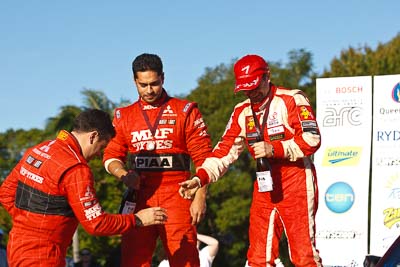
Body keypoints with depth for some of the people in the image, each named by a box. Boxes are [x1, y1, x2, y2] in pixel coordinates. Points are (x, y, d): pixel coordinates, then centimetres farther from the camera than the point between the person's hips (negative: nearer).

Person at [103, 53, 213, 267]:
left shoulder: (185, 111, 7)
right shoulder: (124, 116, 15)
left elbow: (203, 159, 3)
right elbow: (111, 155, 14)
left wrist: (200, 197, -5)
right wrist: (123, 173, -8)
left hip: (176, 198, -2)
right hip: (139, 198, 2)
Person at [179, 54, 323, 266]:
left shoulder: (292, 100, -6)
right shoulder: (242, 112, 12)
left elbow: (312, 139, -14)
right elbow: (225, 150, 10)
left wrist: (275, 149, -22)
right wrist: (200, 177, -4)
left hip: (296, 183, -6)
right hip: (264, 187, 6)